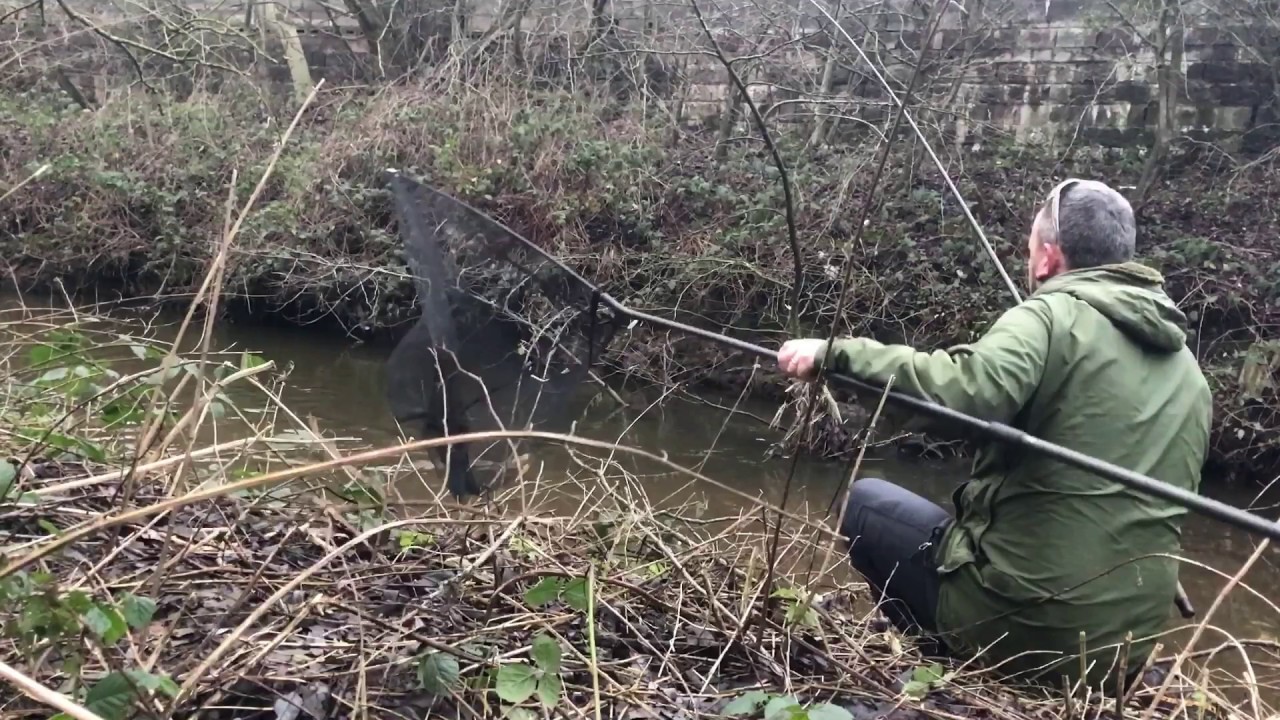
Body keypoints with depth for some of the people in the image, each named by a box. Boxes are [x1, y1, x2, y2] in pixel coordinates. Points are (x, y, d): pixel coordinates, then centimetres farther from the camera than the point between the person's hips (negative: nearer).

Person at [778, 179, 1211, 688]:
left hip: (1020, 623, -7)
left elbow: (959, 395, -30)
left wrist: (836, 354, -21)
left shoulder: (1055, 315, -12)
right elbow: (1170, 490, 16)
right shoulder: (1190, 373, 10)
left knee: (865, 500, 13)